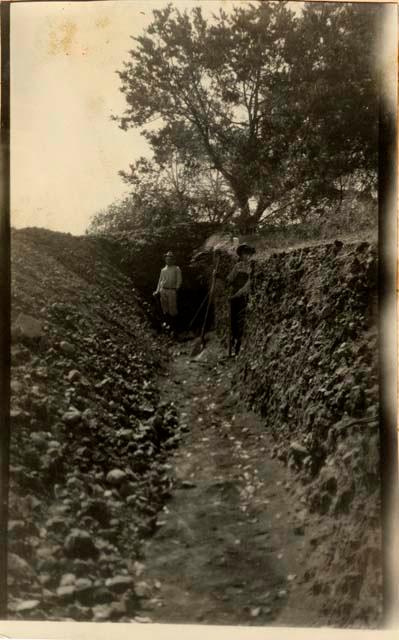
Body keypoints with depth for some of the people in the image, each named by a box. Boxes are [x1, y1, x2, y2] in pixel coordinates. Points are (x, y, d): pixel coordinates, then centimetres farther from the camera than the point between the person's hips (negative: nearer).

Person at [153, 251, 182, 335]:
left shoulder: (176, 269, 5)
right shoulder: (163, 270, 17)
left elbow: (179, 280, -1)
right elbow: (160, 281, 19)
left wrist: (177, 289, -12)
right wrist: (157, 291, 11)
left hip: (172, 291, -4)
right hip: (163, 290, 4)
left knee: (172, 310, -4)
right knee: (165, 309, 7)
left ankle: (174, 328, 2)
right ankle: (167, 323, 22)